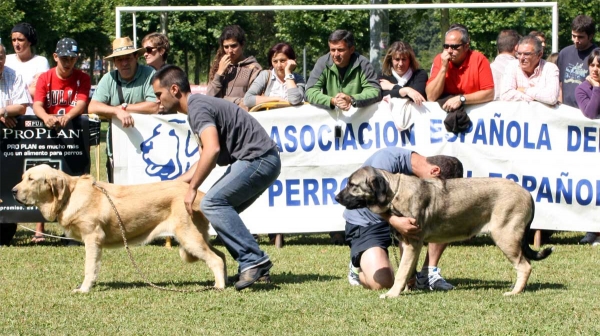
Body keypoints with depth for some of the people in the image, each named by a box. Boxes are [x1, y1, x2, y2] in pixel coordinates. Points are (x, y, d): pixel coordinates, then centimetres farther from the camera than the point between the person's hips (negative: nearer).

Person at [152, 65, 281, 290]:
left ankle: (253, 260, -22)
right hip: (258, 161, 11)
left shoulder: (198, 107, -13)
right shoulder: (198, 106, 20)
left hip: (258, 159, -11)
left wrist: (192, 188, -19)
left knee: (213, 202, -18)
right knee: (221, 210, 11)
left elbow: (212, 150, -27)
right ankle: (252, 265, 8)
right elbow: (207, 159, 26)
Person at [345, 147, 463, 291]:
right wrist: (394, 220, -56)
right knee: (381, 282, -27)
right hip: (365, 223, -6)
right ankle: (359, 267, 10)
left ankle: (428, 274, -8)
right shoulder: (389, 159, -26)